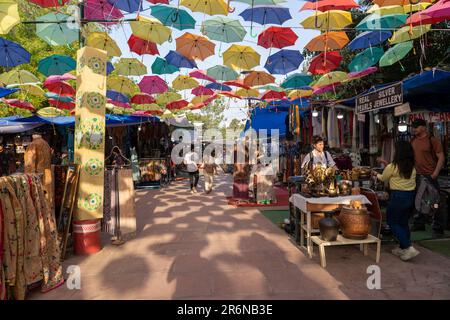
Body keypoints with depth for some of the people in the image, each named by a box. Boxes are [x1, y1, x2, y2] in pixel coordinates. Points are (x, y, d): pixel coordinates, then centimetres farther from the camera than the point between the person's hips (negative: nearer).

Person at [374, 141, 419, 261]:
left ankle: (409, 248, -1)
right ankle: (403, 248, 26)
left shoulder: (392, 167, -13)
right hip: (411, 196, 7)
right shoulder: (412, 167, 2)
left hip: (398, 197, -6)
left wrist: (376, 174, 27)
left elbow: (383, 178, 5)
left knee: (393, 223, 7)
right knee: (404, 223, 17)